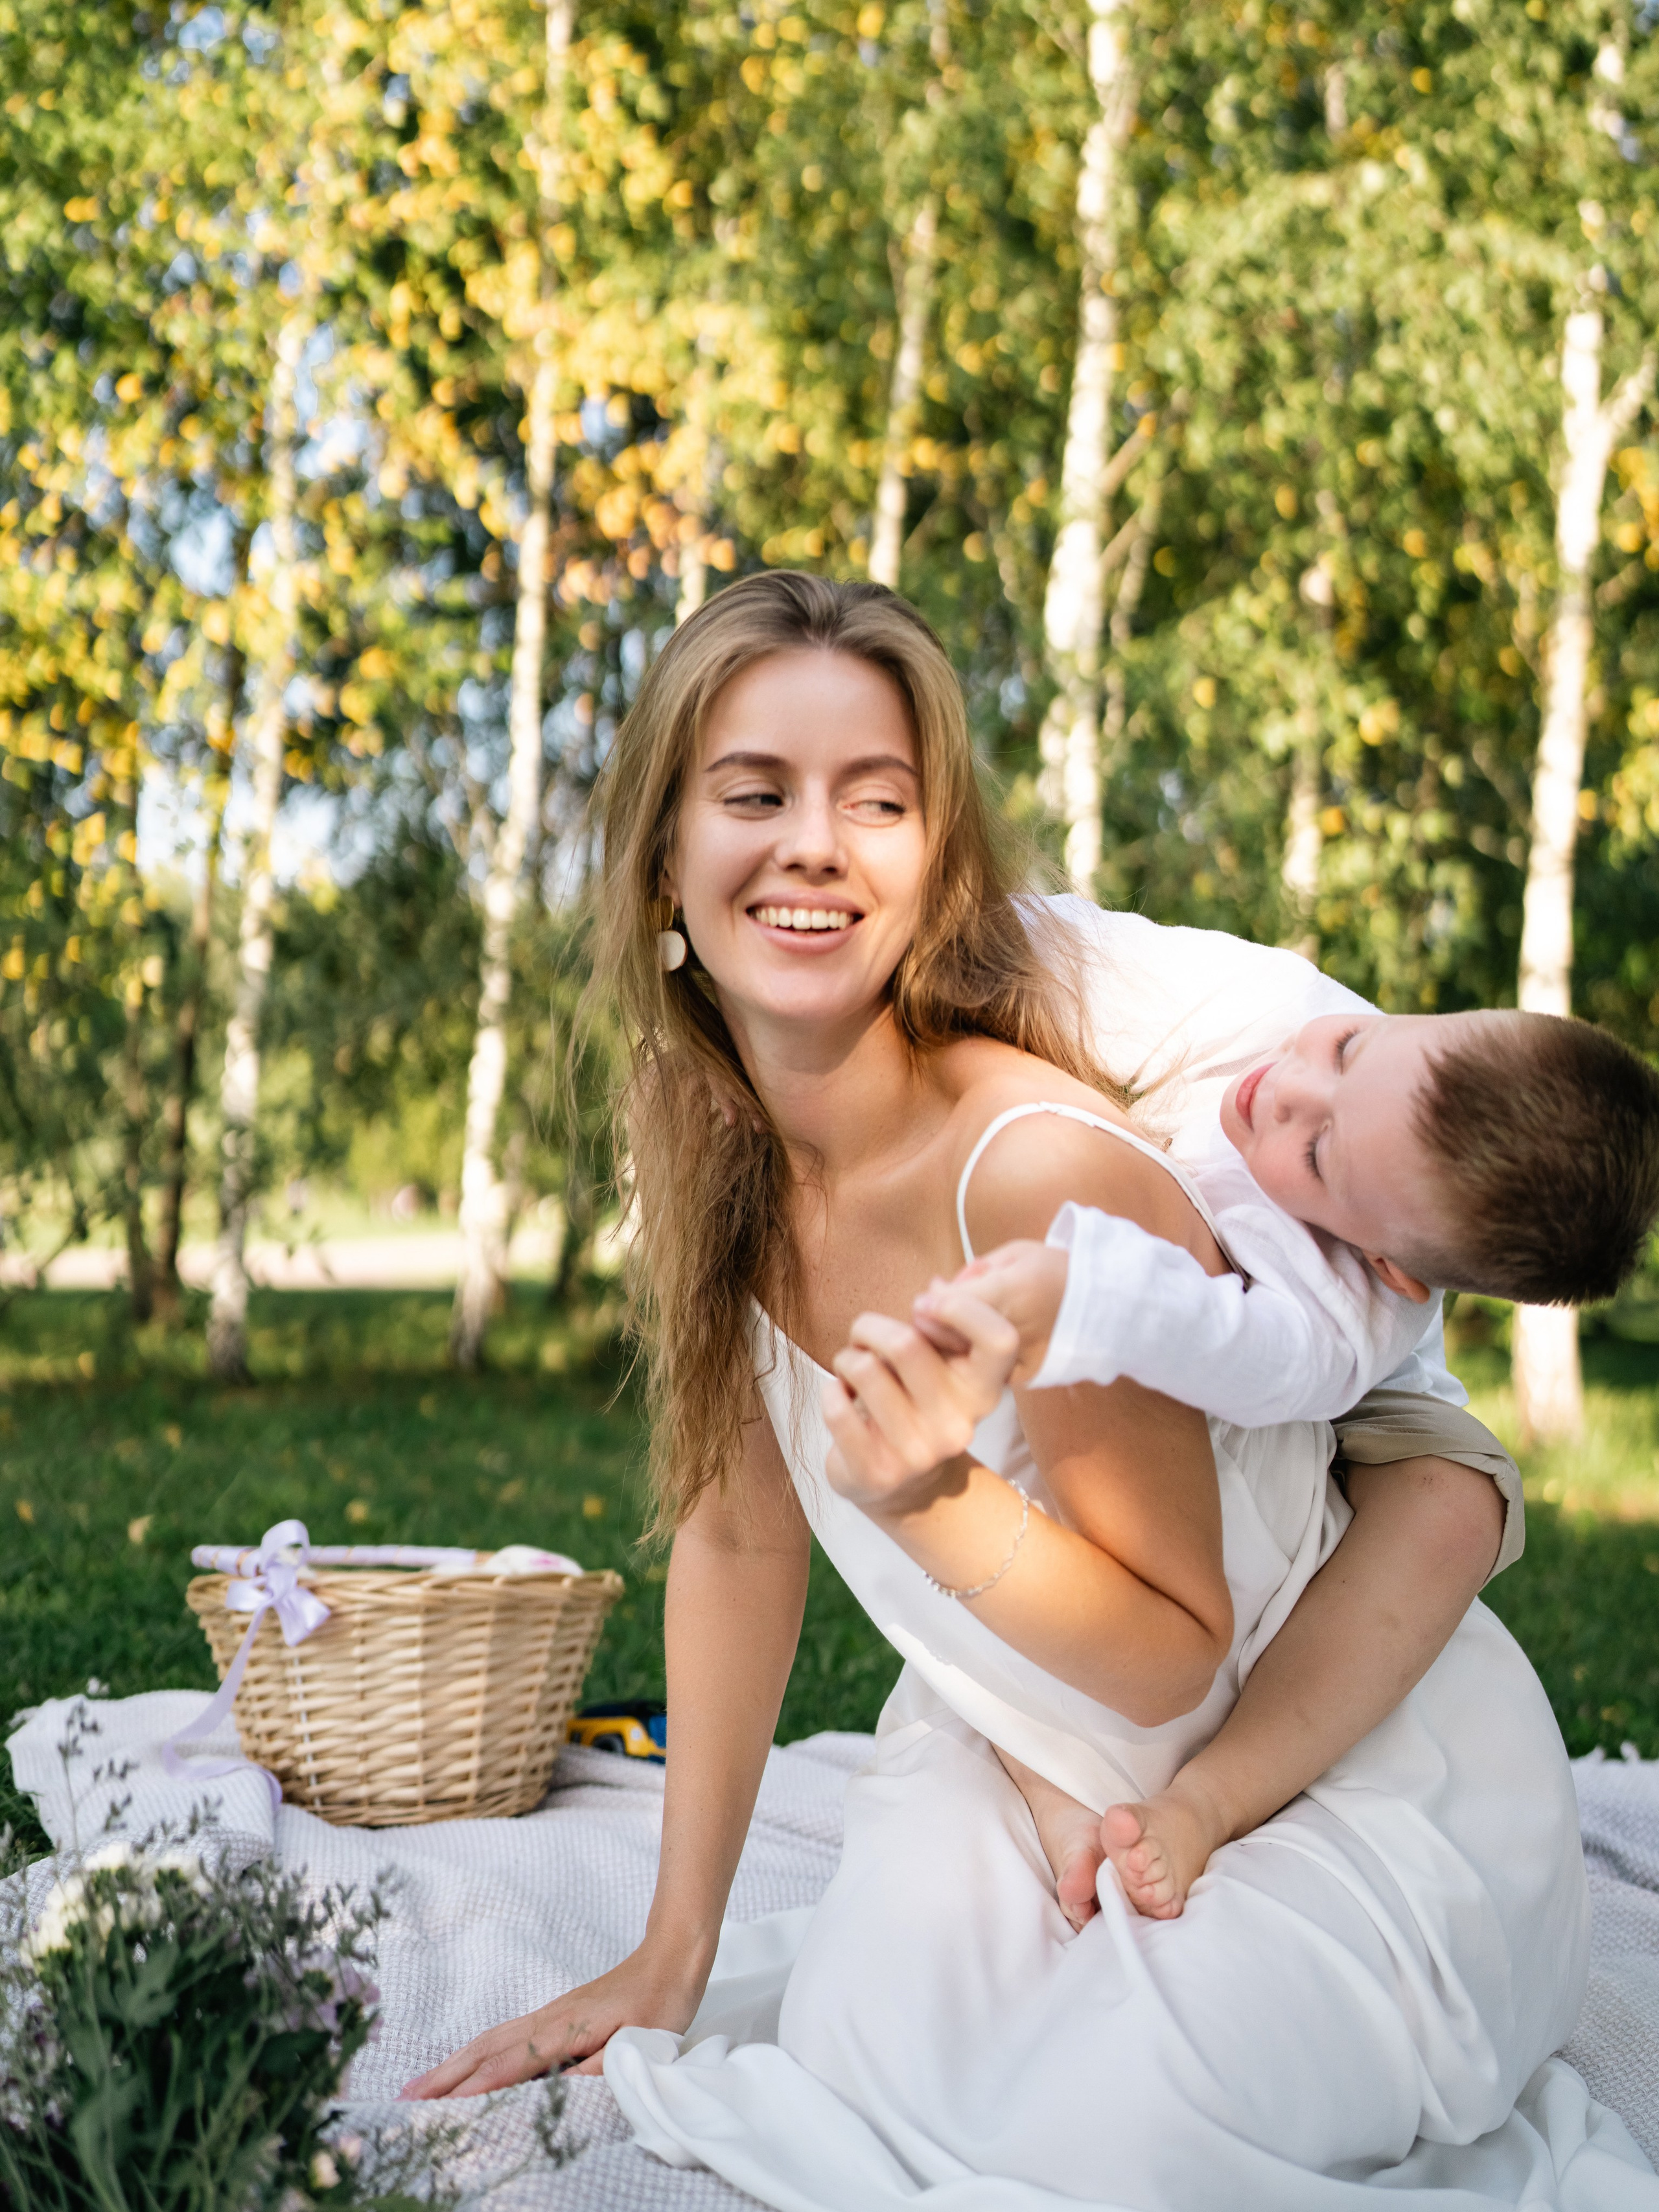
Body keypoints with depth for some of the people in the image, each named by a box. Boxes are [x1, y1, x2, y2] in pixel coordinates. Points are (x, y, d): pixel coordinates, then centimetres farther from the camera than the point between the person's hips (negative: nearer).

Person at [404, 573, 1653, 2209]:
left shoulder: (1043, 1169, -31)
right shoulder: (700, 1127, -9)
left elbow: (1173, 1657, -20)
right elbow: (737, 1531, 0)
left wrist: (941, 1502, -39)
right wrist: (670, 1960, 3)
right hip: (1034, 1759, 6)